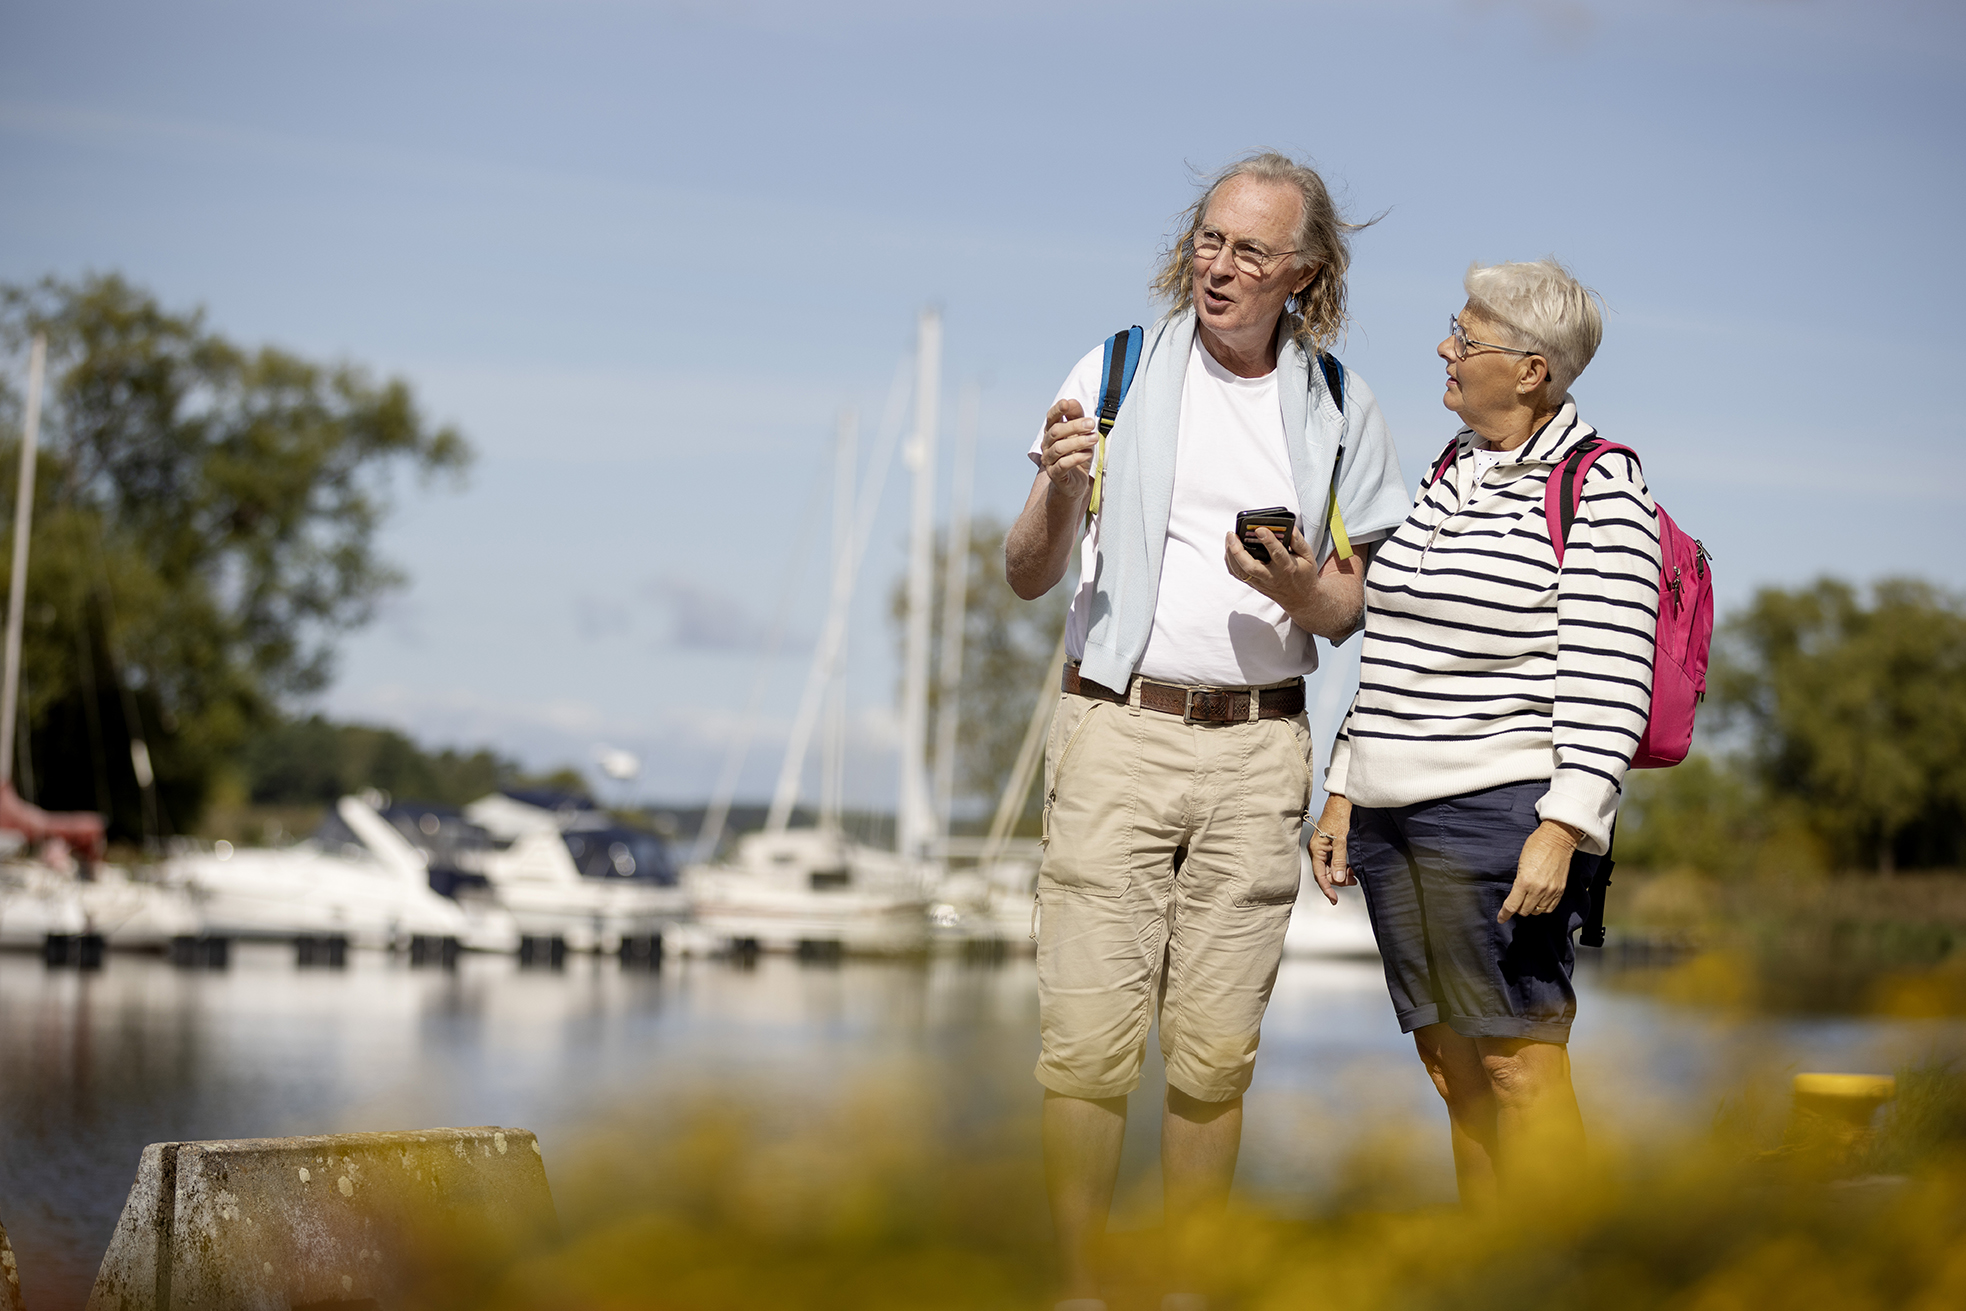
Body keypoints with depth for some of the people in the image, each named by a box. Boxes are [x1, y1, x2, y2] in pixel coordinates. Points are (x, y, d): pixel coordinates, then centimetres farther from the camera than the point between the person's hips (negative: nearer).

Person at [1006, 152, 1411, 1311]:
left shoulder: (1340, 409, 8)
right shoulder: (1118, 372, 3)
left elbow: (1350, 611, 13)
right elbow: (1028, 576, 3)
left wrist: (1301, 590, -10)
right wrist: (1060, 491, -18)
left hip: (1259, 749, 1)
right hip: (1117, 734, -1)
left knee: (1215, 1053, 3)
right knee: (1089, 1043, -7)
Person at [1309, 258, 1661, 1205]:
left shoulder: (1598, 494, -7)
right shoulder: (1450, 474, 16)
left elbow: (1608, 686, -13)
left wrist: (1561, 830, -20)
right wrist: (1343, 793, 18)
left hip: (1502, 809, -8)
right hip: (1393, 811, 8)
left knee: (1517, 1061, -7)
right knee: (1453, 1065, 9)